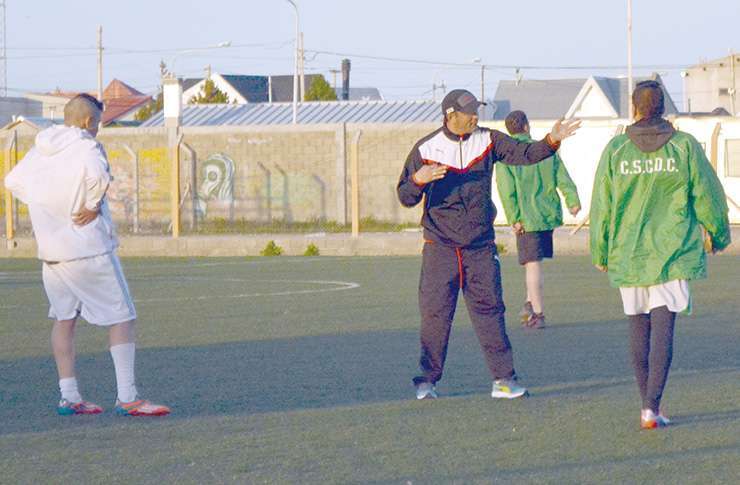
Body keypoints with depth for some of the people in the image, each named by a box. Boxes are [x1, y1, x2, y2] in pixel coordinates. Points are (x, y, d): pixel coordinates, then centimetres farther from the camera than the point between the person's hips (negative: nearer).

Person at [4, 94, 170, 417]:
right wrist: (92, 206, -17)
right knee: (122, 317, -1)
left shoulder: (40, 151, 10)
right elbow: (98, 175, -33)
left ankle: (68, 396, 15)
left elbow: (13, 181, 23)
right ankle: (127, 397, -7)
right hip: (88, 248, -7)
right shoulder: (86, 147, -12)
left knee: (64, 319, 18)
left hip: (50, 249, 7)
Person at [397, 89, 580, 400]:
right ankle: (427, 381, 7)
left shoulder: (488, 141, 4)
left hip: (480, 246, 2)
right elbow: (405, 197, -5)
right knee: (435, 313, -2)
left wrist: (551, 141, -20)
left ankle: (503, 379, 4)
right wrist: (418, 180, -26)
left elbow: (524, 153, -2)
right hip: (440, 246, -2)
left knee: (489, 310, 1)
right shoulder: (425, 149, -3)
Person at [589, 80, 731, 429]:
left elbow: (602, 207, 1)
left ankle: (647, 404, 19)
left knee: (639, 327, 14)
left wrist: (600, 253, 13)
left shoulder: (615, 150, -2)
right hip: (674, 253, -2)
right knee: (663, 328, -4)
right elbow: (708, 196, 2)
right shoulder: (685, 146, -5)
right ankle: (652, 408, -14)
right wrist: (718, 235, 19)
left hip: (628, 253, 2)